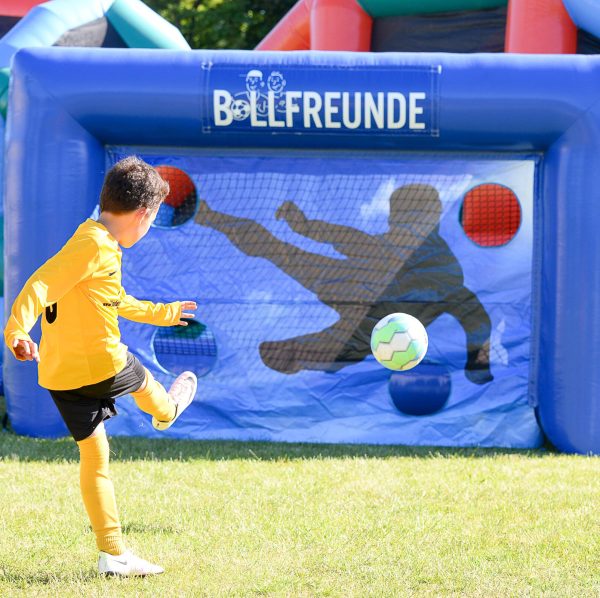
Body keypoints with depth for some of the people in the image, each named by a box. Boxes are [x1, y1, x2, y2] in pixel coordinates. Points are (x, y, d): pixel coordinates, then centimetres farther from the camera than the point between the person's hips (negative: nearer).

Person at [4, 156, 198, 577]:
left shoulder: (95, 242, 15)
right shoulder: (95, 246, -18)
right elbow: (42, 284, -29)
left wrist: (157, 313, 47)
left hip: (58, 374, 9)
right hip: (99, 366, -9)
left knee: (94, 455, 11)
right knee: (141, 379, 24)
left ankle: (113, 554, 14)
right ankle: (166, 414, 59)